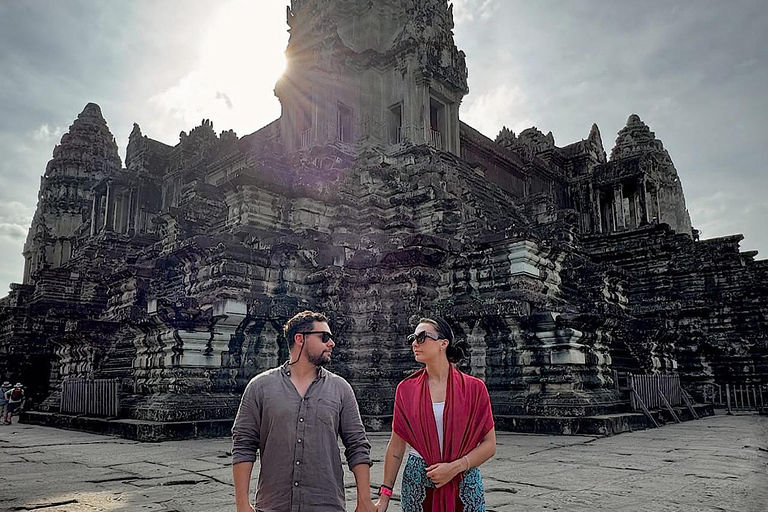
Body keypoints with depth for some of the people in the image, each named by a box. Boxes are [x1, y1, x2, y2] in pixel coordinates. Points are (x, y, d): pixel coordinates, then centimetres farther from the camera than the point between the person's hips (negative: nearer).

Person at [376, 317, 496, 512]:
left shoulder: (474, 388, -5)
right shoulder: (406, 389, 0)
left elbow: (489, 444, -3)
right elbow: (396, 446, 3)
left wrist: (455, 467, -15)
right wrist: (385, 494, -1)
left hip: (464, 485, -1)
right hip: (417, 484, 1)